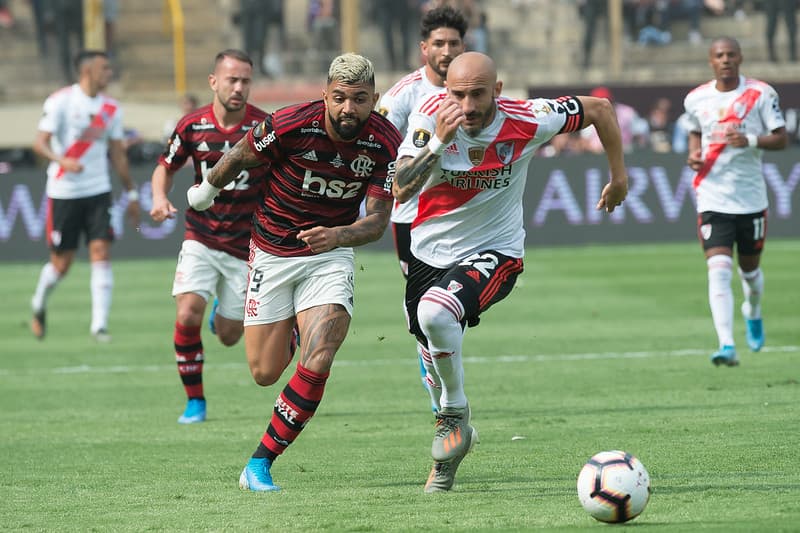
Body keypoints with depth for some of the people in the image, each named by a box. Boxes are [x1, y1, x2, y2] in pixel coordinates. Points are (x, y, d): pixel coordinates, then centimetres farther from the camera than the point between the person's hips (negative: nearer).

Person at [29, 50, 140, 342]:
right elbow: (40, 143, -12)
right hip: (64, 192, -4)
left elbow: (117, 153, 16)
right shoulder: (61, 101, -8)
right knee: (61, 262, 2)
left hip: (98, 191, 4)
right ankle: (39, 304, 31)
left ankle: (99, 324, -9)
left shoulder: (111, 108, 8)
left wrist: (131, 193, 15)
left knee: (102, 252, -10)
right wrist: (62, 161, -31)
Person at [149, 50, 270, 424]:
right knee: (188, 315, -19)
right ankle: (195, 401, -2)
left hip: (245, 246, -1)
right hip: (201, 239, 1)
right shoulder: (192, 125, -5)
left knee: (229, 336, 5)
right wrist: (160, 198, -9)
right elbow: (166, 166, 12)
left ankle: (226, 312, 44)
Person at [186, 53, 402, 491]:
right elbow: (241, 156, -2)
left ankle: (260, 463, -8)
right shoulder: (290, 125, -22)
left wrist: (338, 235, -36)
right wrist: (209, 187, 15)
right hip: (272, 253, 0)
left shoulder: (385, 143, -15)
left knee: (317, 364, -20)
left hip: (330, 256, 0)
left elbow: (378, 220, -16)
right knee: (265, 373, 5)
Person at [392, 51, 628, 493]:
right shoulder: (429, 115, -18)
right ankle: (454, 437, 47)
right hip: (429, 252, 4)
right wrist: (438, 140, -36)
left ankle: (454, 415, -10)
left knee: (435, 312, -32)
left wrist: (619, 176, 6)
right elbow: (401, 190, -25)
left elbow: (599, 109, -4)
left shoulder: (527, 120, -21)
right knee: (433, 349, 18)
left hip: (493, 253, -4)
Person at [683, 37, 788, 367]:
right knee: (718, 271, -16)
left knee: (750, 270, 15)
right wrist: (694, 154, 2)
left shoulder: (761, 94, -4)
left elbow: (781, 139, -5)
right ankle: (727, 346, -23)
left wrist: (751, 140, -23)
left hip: (751, 198, 0)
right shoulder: (696, 99, 4)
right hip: (713, 199, 0)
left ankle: (753, 312, 50)